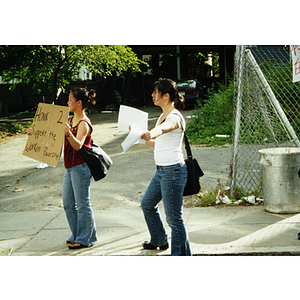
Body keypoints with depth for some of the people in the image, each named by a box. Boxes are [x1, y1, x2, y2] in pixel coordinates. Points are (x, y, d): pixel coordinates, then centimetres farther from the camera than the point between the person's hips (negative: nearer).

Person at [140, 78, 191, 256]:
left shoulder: (174, 117, -17)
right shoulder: (163, 116, 12)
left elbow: (163, 128, -42)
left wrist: (151, 134, -61)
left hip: (173, 171, -11)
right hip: (161, 170, 11)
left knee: (174, 217, -7)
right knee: (147, 204, 26)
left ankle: (182, 255, 3)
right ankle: (160, 241, 46)